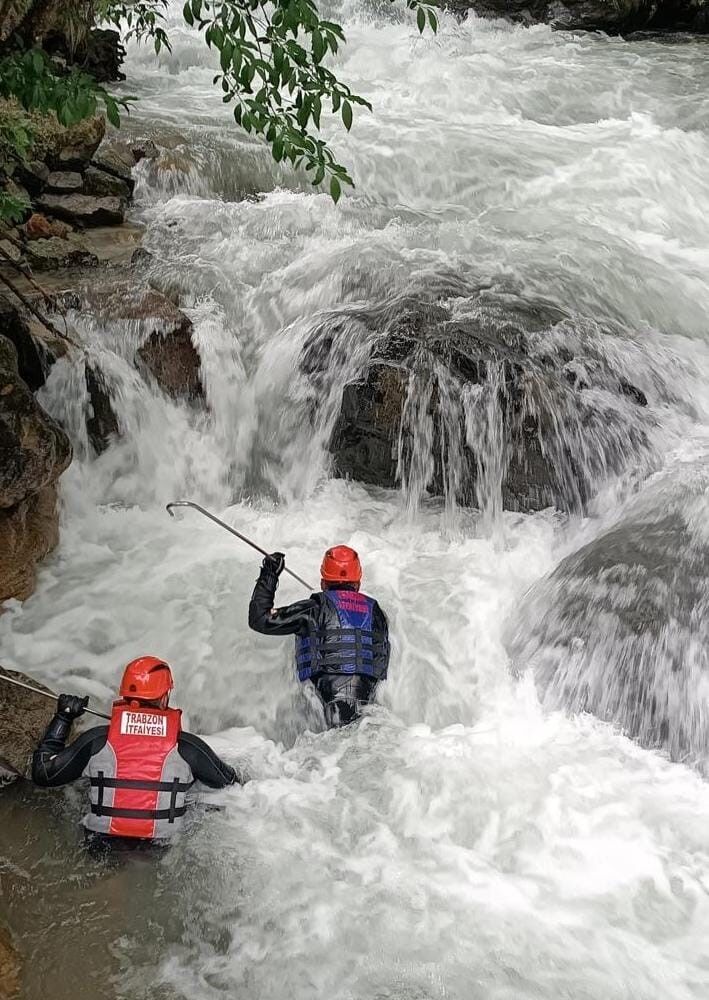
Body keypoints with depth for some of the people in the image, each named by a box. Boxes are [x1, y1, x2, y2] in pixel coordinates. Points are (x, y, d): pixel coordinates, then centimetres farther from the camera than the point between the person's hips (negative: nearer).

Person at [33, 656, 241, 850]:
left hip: (101, 849, 1)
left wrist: (63, 717, 12)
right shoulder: (187, 747, -9)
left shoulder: (97, 741, -9)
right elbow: (228, 781, 7)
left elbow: (43, 773, 4)